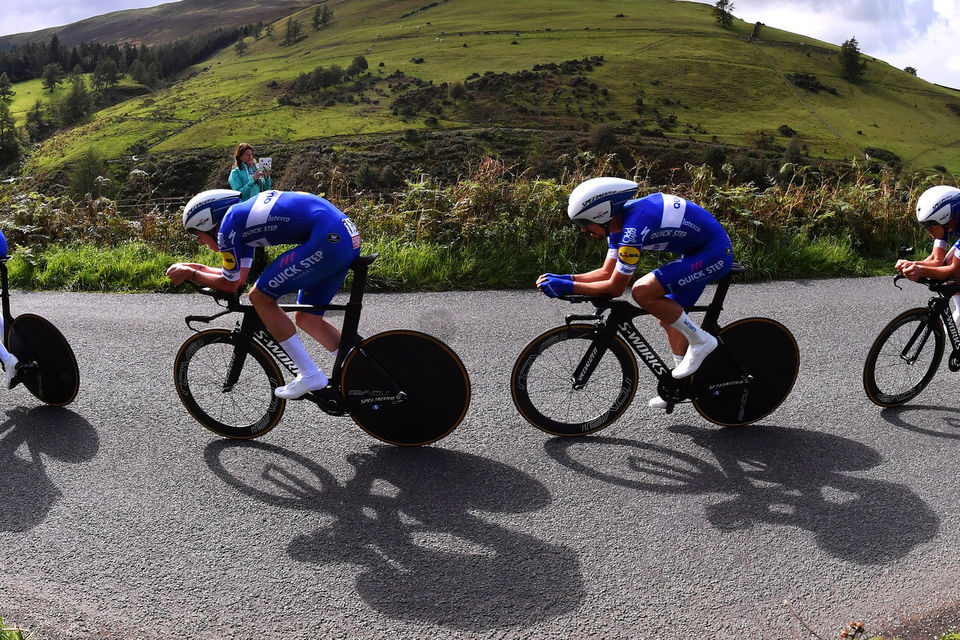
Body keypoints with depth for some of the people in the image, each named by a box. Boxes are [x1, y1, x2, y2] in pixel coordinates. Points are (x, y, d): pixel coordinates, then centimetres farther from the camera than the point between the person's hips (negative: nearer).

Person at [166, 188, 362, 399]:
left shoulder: (228, 224, -2)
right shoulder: (243, 214, 24)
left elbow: (230, 284, 7)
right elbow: (240, 276, 31)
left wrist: (190, 274, 20)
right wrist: (197, 267, 32)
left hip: (328, 239, -10)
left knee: (260, 297, 0)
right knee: (306, 319, 18)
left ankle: (310, 376, 2)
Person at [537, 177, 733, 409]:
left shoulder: (633, 228, -27)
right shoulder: (620, 220, 2)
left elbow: (615, 287, -21)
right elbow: (608, 272, 9)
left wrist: (568, 287, -17)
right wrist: (564, 278, -1)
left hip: (714, 253, -10)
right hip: (699, 250, 10)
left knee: (642, 292, -22)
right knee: (668, 318, 14)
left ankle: (700, 341, -6)